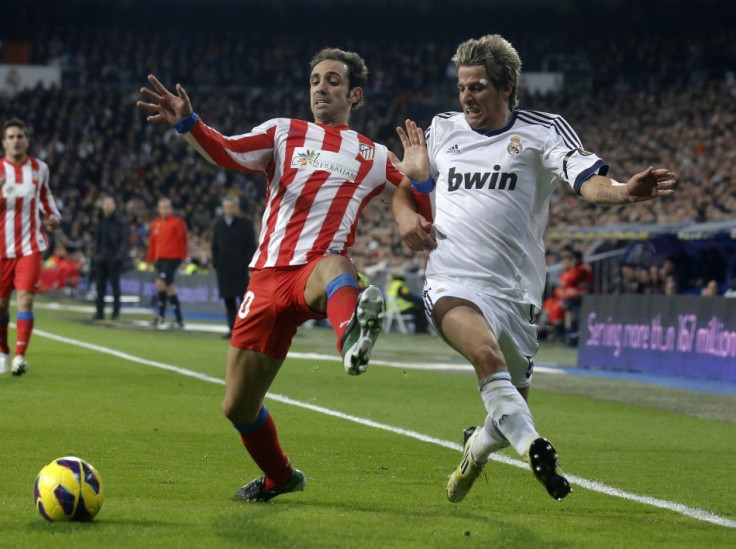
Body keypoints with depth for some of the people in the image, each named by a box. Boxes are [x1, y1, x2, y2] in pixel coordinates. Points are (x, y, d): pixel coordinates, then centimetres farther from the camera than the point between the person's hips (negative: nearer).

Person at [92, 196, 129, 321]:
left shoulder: (120, 221, -8)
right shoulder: (101, 220, 11)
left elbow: (125, 240, -11)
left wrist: (120, 254, -20)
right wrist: (96, 253, 8)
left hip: (114, 258, -6)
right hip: (101, 258, 6)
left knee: (115, 284, 0)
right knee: (100, 284, 6)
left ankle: (116, 312, 6)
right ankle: (99, 311, 11)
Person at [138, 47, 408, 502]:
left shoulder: (374, 158, 17)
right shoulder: (285, 133, 16)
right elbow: (228, 153, -3)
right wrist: (187, 123, -23)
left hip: (318, 267, -3)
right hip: (270, 275, 3)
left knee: (334, 268, -43)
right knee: (238, 407, 6)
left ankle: (352, 336, -78)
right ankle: (279, 477, 35)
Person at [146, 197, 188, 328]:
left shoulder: (177, 222, -6)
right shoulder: (155, 224, 13)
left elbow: (182, 240, -9)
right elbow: (152, 242, 17)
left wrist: (183, 258, -14)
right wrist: (150, 259, 15)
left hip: (172, 258, -7)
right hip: (160, 258, 7)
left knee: (160, 282, -19)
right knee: (169, 287, 8)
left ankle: (161, 316, -10)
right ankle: (179, 319, 16)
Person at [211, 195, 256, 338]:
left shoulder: (245, 224, 2)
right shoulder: (218, 225, 14)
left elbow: (251, 246, -1)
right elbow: (215, 247, 15)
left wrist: (246, 264, -10)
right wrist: (216, 264, 4)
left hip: (240, 269, -4)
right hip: (224, 269, 4)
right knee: (228, 300, 3)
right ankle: (233, 329, 6)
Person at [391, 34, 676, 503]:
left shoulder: (543, 131, 1)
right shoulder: (442, 130, 12)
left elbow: (589, 181, -14)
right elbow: (406, 190, 25)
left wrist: (624, 192, -36)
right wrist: (407, 217, 1)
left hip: (514, 288, 1)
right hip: (453, 282, -1)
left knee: (512, 401, 11)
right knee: (486, 351, -33)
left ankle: (476, 451, 43)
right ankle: (537, 450, -38)